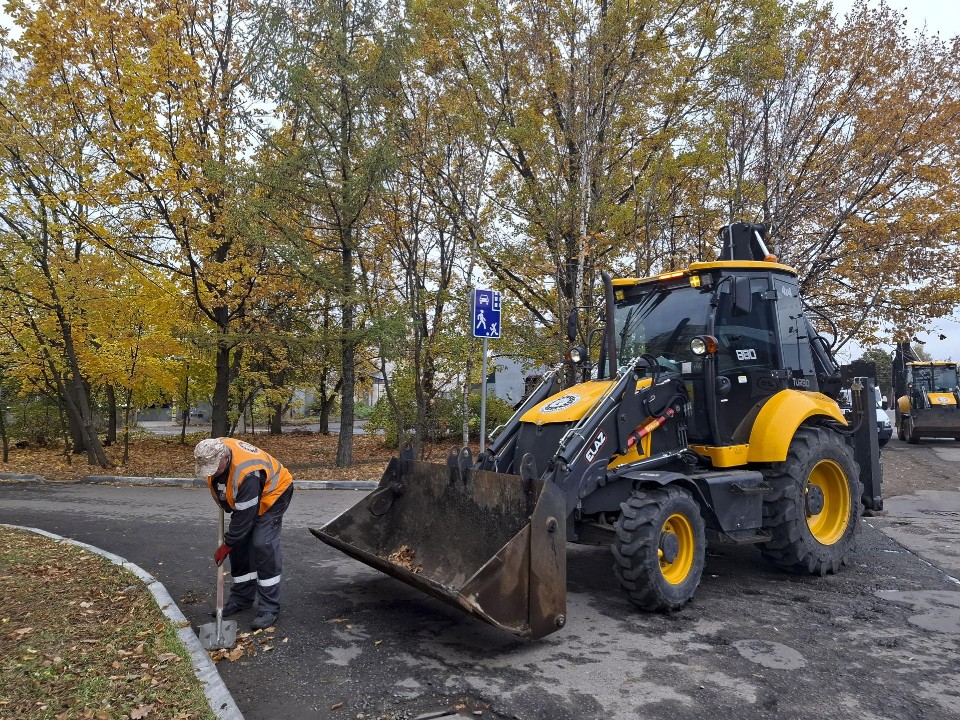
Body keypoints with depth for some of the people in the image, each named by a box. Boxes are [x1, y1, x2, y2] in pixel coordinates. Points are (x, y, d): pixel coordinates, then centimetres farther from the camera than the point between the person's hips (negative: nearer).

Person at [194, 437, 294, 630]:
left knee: (263, 545, -19)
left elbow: (244, 516, -31)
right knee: (239, 543, 5)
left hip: (273, 493, -8)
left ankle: (269, 608, -12)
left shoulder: (246, 473, -41)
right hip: (243, 497, 8)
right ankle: (241, 598, 20)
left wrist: (227, 545, -19)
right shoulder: (214, 450, -18)